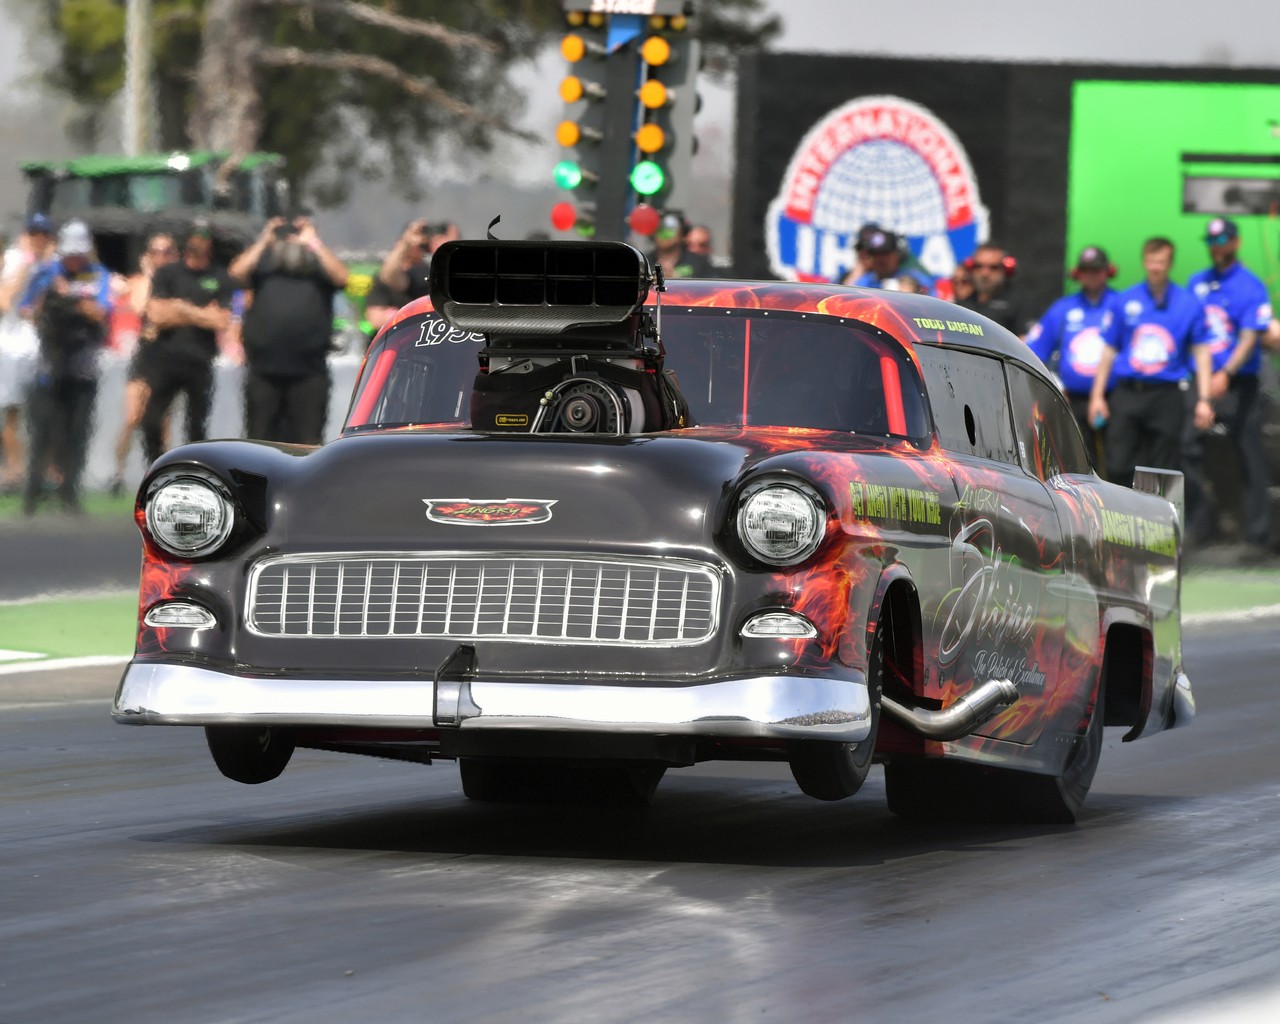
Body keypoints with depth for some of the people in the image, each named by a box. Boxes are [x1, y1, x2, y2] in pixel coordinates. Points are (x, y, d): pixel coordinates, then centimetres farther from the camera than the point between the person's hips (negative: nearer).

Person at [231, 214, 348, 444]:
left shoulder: (318, 266, 8)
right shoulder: (265, 264, 10)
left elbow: (340, 277, -10)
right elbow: (238, 272, -4)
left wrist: (314, 243, -6)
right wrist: (263, 241, -2)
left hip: (308, 371, -1)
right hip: (264, 368, 1)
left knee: (308, 441, 0)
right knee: (261, 436, 5)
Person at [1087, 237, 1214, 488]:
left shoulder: (1189, 304, 3)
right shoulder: (1125, 301, 8)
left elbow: (1201, 352, 3)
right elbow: (1109, 351, 12)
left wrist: (1204, 399, -5)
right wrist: (1097, 395, 8)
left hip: (1166, 395, -1)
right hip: (1127, 392, 1)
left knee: (1164, 471, 0)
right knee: (1118, 467, -5)